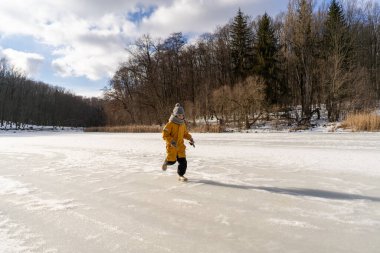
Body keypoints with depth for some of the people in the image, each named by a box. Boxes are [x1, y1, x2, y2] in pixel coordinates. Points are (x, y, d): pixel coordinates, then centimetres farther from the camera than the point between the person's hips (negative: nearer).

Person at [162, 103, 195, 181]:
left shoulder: (183, 124, 8)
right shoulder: (170, 124, -13)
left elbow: (185, 133, 21)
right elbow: (164, 134, -15)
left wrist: (190, 138, 4)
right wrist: (171, 141, -26)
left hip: (180, 146, 5)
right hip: (171, 146, -5)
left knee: (183, 161, -3)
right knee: (171, 161, -1)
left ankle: (181, 175, 11)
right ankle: (166, 163, 35)